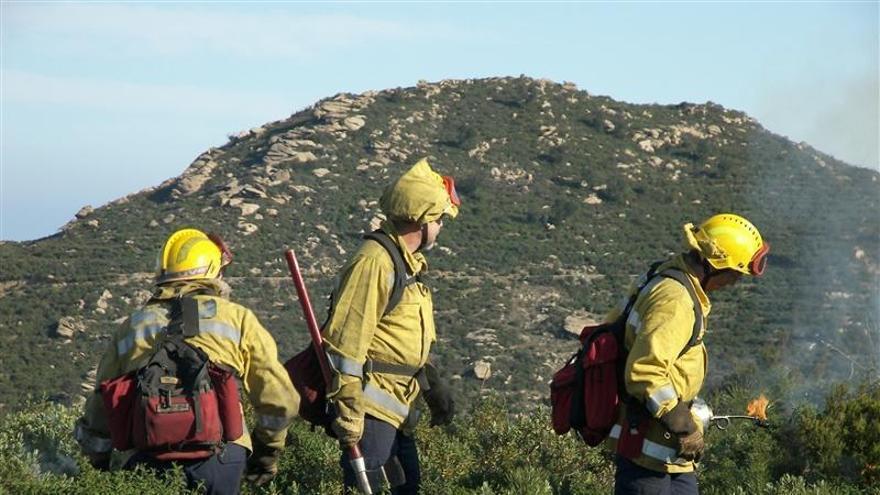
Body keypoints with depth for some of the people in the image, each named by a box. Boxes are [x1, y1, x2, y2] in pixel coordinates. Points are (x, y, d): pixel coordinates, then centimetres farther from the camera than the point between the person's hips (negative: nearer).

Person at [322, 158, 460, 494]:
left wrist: (433, 391, 26)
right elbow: (346, 341, -22)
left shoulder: (408, 262, 15)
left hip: (396, 406, 10)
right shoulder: (374, 262, -17)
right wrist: (348, 412, -23)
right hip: (371, 406, -10)